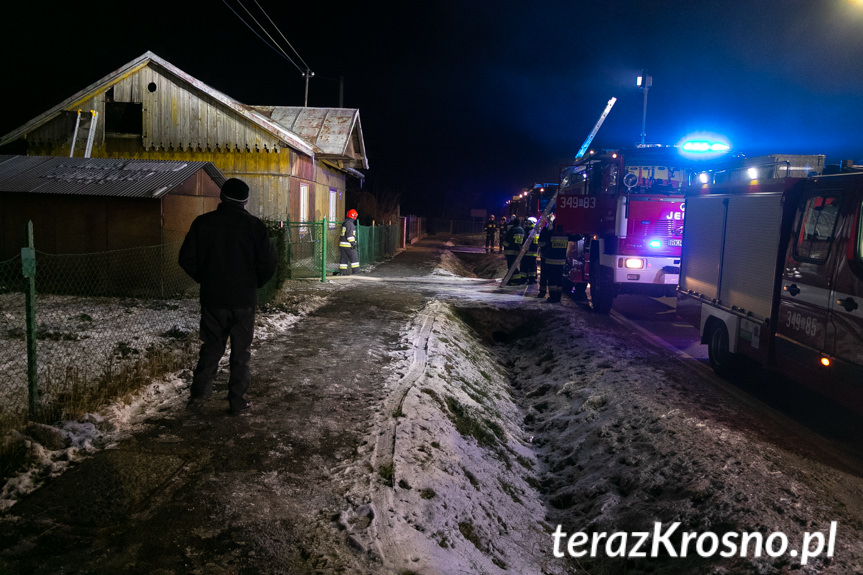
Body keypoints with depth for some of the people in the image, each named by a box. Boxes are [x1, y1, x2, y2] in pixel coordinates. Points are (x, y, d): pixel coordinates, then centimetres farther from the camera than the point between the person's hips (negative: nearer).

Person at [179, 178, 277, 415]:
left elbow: (187, 258, 0)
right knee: (241, 351, 9)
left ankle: (198, 394, 13)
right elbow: (268, 264, -9)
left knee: (211, 347, 15)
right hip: (244, 300, -2)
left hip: (212, 298, 2)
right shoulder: (254, 225, -7)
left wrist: (204, 279, 14)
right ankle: (237, 400, 13)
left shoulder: (203, 222, -2)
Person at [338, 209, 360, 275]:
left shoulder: (344, 223, 18)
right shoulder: (350, 223, -14)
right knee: (354, 257, 1)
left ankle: (342, 271, 7)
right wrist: (353, 243, -19)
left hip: (342, 244, 9)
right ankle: (355, 270, 3)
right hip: (348, 244, -9)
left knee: (344, 258, 8)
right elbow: (349, 235, -21)